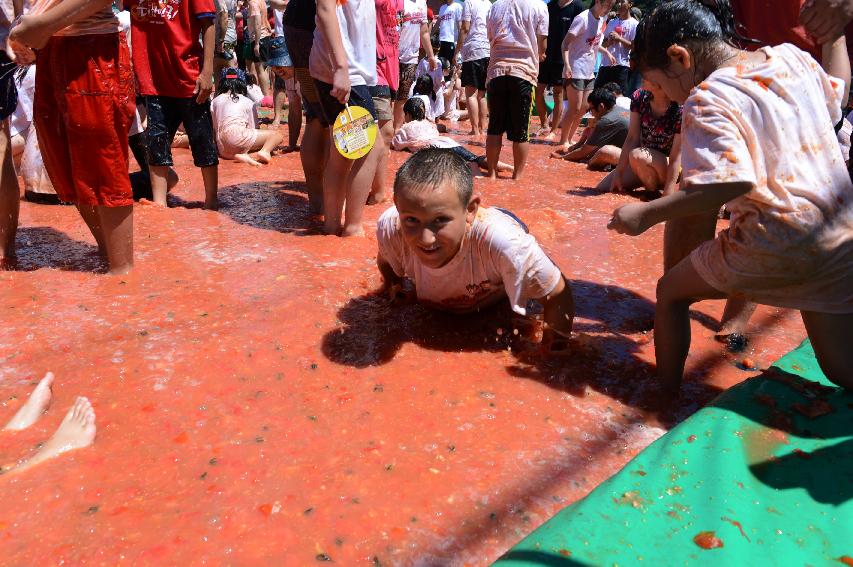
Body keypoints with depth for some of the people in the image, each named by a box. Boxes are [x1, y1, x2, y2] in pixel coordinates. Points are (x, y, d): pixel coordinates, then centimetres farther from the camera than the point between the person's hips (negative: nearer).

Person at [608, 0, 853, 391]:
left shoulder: (708, 98, -15)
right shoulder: (792, 57, 7)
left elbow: (732, 182, -29)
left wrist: (646, 213, -21)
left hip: (774, 244, -7)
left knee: (671, 291, 16)